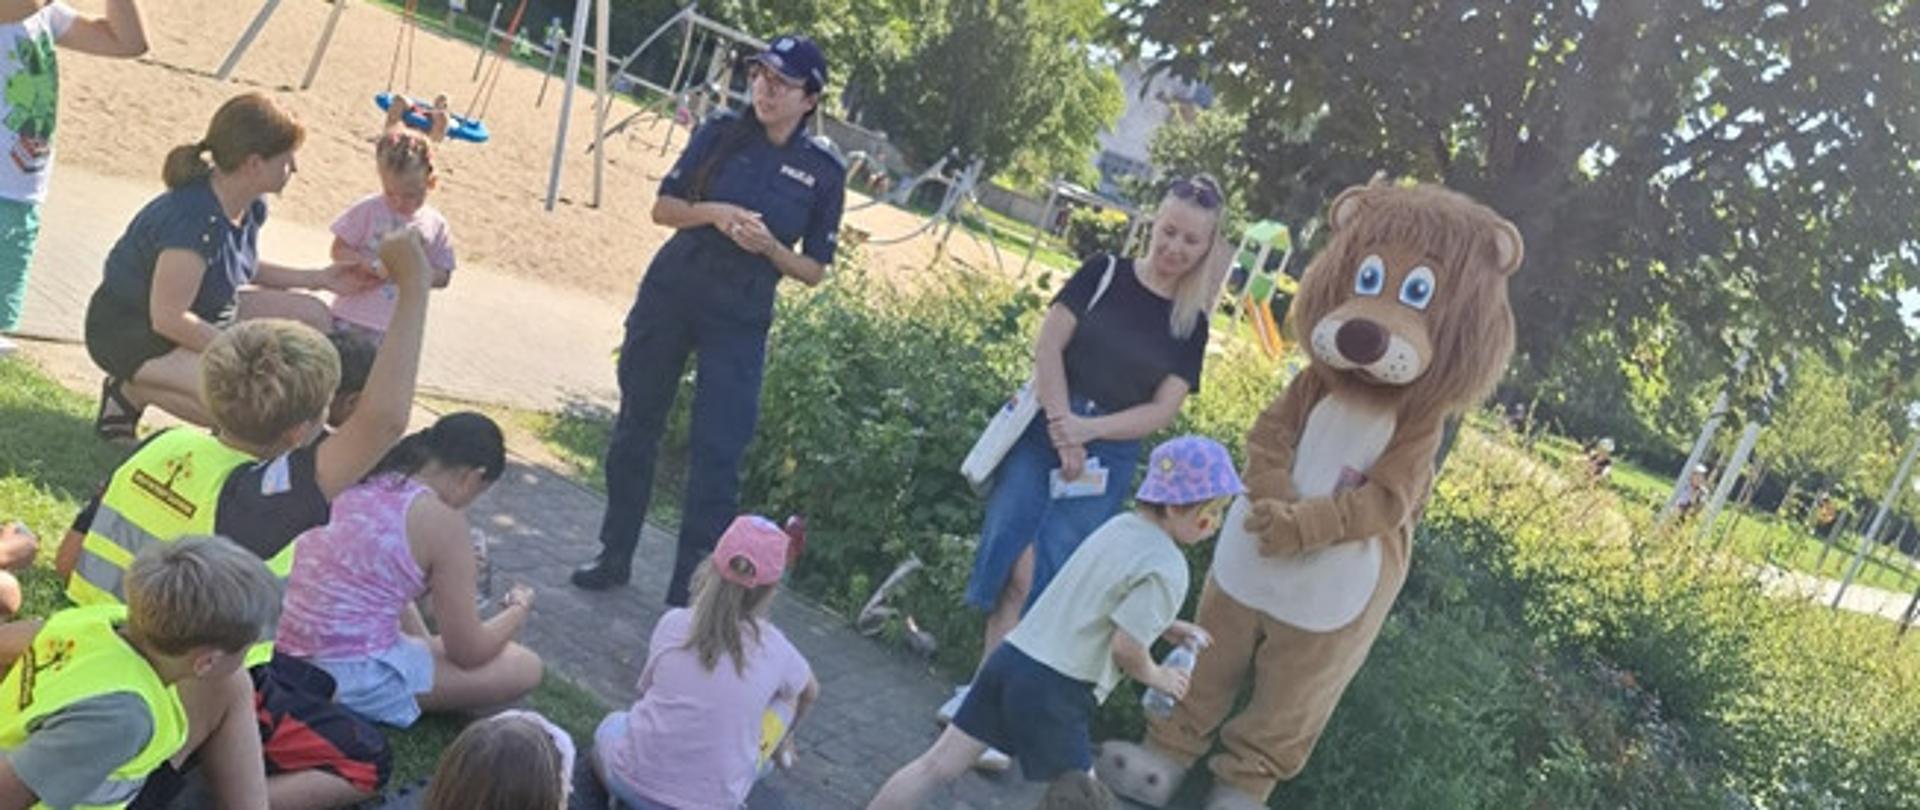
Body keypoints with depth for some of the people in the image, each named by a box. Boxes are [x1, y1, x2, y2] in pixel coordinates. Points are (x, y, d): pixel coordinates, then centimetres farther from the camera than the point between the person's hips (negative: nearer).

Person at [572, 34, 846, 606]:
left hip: (740, 323, -2)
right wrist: (713, 213, -17)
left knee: (717, 455, -4)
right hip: (668, 298, 2)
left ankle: (688, 589, 6)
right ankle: (615, 555, 25)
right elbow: (664, 207, 3)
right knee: (637, 426, 10)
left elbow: (814, 271, 1)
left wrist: (769, 247, -18)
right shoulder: (721, 134, 2)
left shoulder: (823, 173, -2)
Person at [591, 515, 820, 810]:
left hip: (633, 782, 1)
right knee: (786, 695, 16)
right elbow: (811, 693, 16)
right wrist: (783, 740, 38)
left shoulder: (673, 623, -6)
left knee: (611, 725, 35)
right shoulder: (773, 648, -5)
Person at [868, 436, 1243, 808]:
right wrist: (1158, 676, 4)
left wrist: (1165, 626, 20)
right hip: (1050, 693, -8)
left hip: (1010, 657, 8)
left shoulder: (1119, 526, 12)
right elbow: (1125, 649, -15)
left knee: (938, 765, 13)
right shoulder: (1167, 569, -13)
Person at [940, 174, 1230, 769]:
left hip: (1108, 458, 1)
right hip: (1044, 429, -1)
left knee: (1048, 581, -1)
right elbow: (1047, 346, -5)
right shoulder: (1104, 274, 2)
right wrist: (1061, 425, -17)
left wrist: (1088, 429, -16)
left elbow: (1164, 410, -2)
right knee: (1017, 568, -8)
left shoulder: (1190, 324, 5)